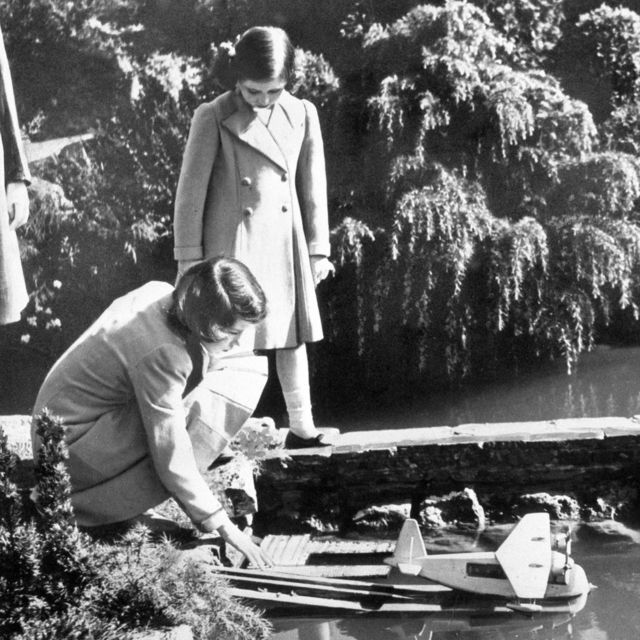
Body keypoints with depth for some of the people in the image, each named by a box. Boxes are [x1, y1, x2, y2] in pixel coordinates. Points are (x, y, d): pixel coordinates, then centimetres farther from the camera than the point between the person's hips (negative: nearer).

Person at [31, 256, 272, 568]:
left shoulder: (160, 294, -8)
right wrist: (223, 527, -23)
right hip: (69, 449, -9)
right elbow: (172, 458, -28)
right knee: (198, 409, -24)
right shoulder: (161, 354, -31)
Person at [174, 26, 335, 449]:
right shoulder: (213, 117, -8)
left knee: (293, 334, 9)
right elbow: (191, 190, -6)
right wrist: (189, 256, -7)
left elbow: (313, 187, 8)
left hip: (284, 246, 4)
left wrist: (317, 250, 8)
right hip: (231, 243, -4)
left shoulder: (303, 114, 3)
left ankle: (301, 427, 20)